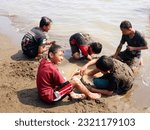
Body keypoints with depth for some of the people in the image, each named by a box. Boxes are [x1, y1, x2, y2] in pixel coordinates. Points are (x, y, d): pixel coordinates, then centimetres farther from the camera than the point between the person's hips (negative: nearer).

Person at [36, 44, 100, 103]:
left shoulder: (43, 61, 0)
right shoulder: (52, 69, -25)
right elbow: (65, 84, -14)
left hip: (44, 94, 10)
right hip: (50, 97, -10)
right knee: (75, 80, -13)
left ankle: (72, 94, 11)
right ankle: (89, 95, 11)